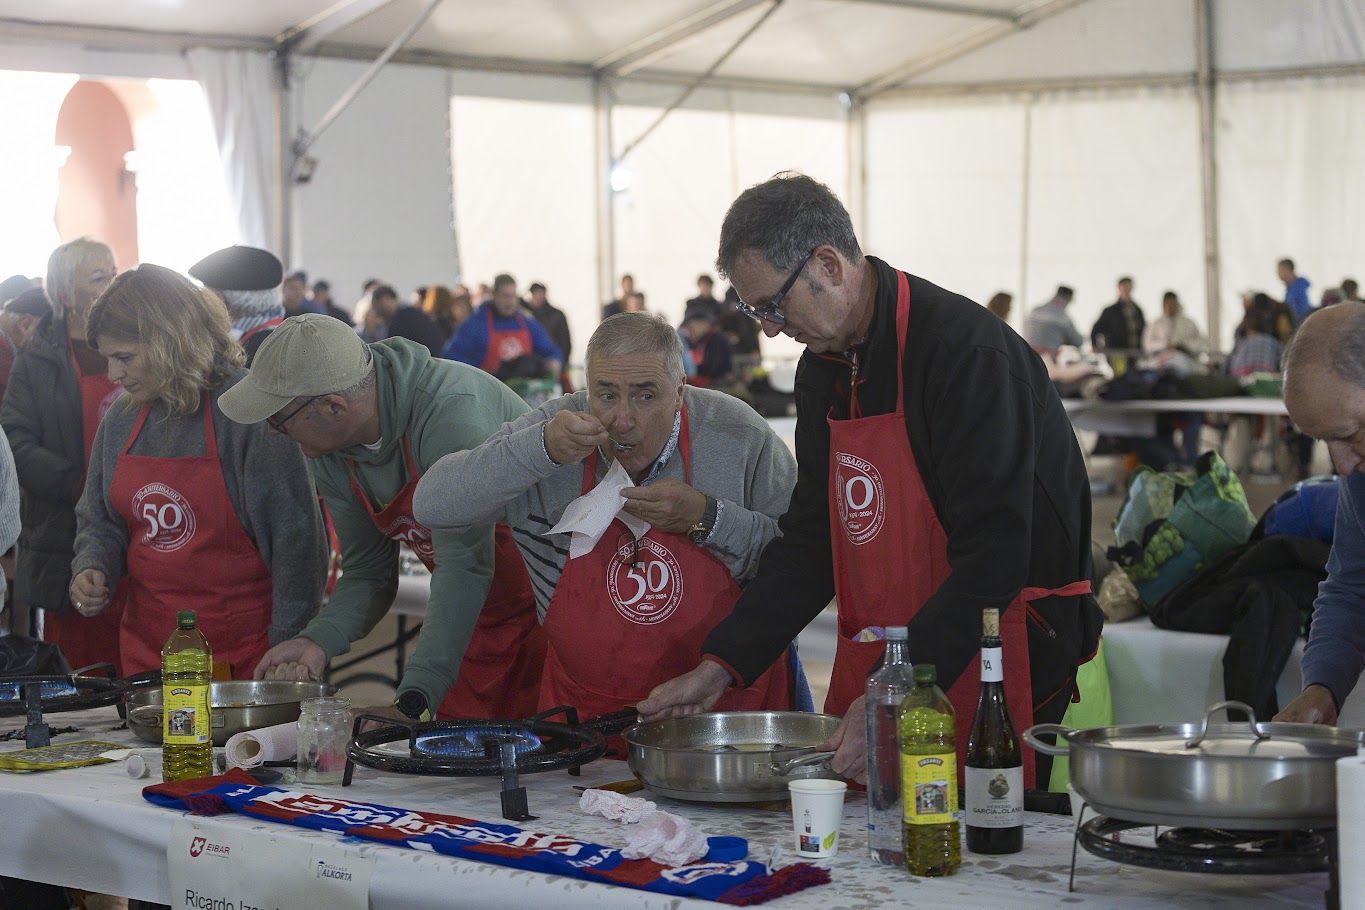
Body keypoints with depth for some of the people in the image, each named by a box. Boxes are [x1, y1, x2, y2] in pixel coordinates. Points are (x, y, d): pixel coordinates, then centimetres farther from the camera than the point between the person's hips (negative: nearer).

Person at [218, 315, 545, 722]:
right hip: (481, 621, 7)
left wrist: (413, 699, -38)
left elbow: (464, 566, -34)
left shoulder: (450, 412, -30)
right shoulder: (330, 455, -4)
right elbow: (368, 572, 3)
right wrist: (318, 640, -18)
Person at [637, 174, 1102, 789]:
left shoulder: (969, 351, -18)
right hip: (874, 670, 7)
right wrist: (721, 665, 3)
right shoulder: (824, 368, 9)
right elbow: (810, 540, 12)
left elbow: (994, 558, -23)